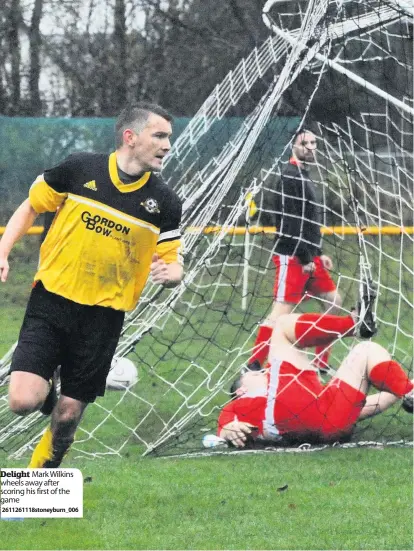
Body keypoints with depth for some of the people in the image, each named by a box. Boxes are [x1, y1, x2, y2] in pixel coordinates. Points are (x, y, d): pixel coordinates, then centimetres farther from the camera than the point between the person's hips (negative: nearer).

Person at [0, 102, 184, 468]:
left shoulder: (165, 203, -1)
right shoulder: (79, 169, -5)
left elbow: (173, 264, 5)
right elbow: (30, 207, 9)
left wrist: (169, 273, -20)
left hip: (104, 315, 1)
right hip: (52, 300, -1)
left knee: (68, 416, 3)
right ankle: (45, 390, 22)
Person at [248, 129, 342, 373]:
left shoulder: (305, 177, 19)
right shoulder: (290, 176, -12)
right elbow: (290, 222, -19)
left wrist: (318, 254, 21)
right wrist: (304, 258, -19)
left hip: (308, 257, 10)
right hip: (292, 257, -10)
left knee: (334, 302, 15)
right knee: (282, 310, -17)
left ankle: (322, 363, 20)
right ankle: (252, 369, -19)